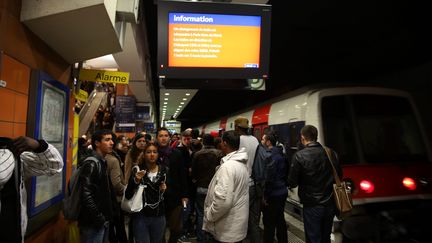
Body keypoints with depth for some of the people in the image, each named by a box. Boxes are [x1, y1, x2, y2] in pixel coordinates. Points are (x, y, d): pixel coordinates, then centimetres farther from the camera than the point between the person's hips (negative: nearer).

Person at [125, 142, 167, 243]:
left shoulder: (163, 170, 1)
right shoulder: (137, 170, -7)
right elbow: (127, 195, -11)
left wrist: (164, 189, -3)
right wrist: (136, 181, -25)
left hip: (159, 216, 3)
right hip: (141, 216, -3)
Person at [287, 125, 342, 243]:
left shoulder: (299, 156, -17)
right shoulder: (332, 153, -2)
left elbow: (292, 183, -13)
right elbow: (339, 176, 10)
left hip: (312, 206, -5)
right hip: (330, 204, 5)